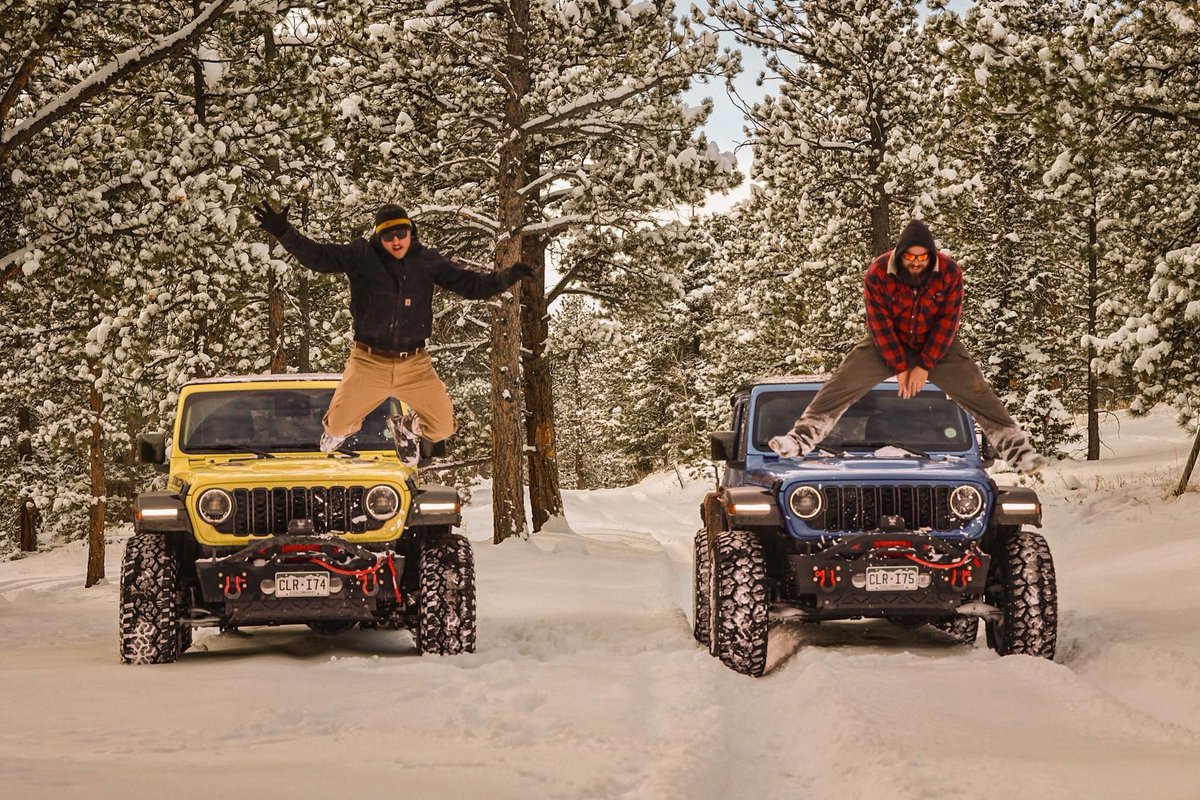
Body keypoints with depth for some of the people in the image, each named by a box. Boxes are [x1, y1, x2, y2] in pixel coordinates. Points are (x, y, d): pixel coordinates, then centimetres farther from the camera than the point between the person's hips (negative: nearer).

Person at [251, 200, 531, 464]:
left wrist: (507, 277, -6)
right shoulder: (360, 256, -4)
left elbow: (471, 284, 7)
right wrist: (282, 232, -23)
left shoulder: (428, 261, 3)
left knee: (443, 427, -2)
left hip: (415, 365, 2)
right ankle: (339, 431, 37)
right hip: (369, 363, -2)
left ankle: (407, 428, 35)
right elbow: (316, 255, -10)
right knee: (336, 425, -5)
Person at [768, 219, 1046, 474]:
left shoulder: (949, 273, -20)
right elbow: (880, 323, -18)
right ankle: (801, 439, -16)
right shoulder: (878, 273, -22)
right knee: (841, 386, -15)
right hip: (887, 344, 0)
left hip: (936, 347, 0)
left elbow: (947, 322, -17)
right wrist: (900, 368, -20)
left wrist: (924, 366, -21)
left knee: (977, 391, -11)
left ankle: (1018, 451, -10)